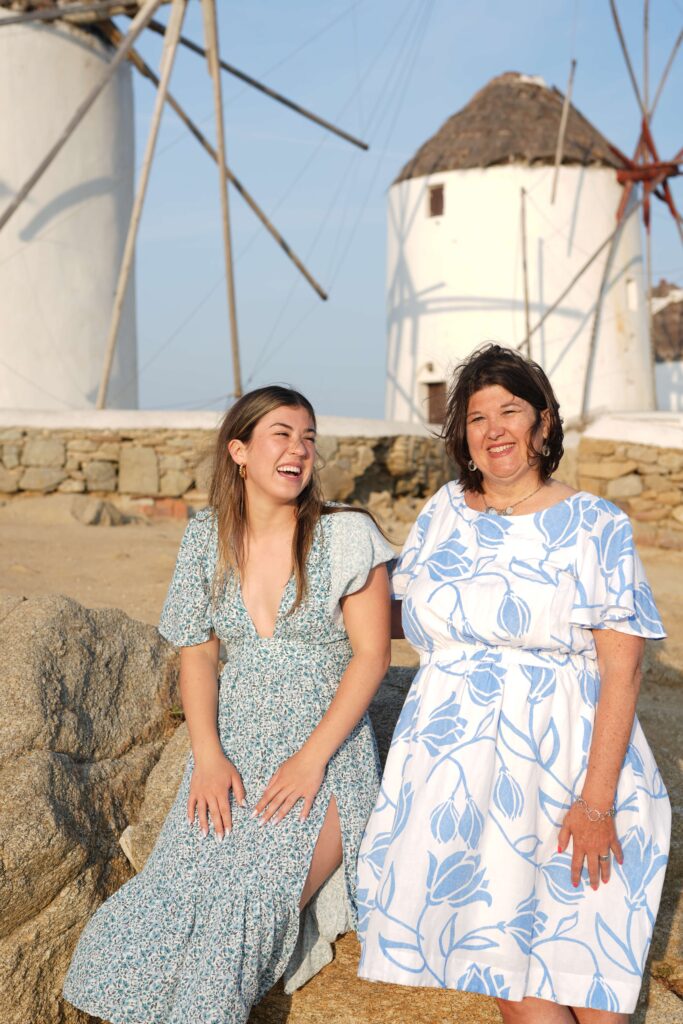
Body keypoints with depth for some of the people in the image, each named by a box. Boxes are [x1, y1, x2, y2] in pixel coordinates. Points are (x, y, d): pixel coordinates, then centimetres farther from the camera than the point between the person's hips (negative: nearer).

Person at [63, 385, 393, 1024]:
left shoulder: (346, 536, -5)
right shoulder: (208, 538, 7)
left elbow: (371, 655, -6)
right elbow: (197, 654, 8)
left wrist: (312, 758, -14)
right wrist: (208, 755, -6)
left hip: (326, 750, -3)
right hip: (233, 749, 3)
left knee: (249, 912, -22)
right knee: (170, 896, -16)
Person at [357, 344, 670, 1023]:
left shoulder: (595, 526, -3)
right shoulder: (445, 513, 10)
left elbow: (622, 670, -9)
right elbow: (421, 628, 22)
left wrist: (596, 799, -14)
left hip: (558, 759, -3)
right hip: (455, 757, 3)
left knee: (575, 961, -5)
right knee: (497, 946, -3)